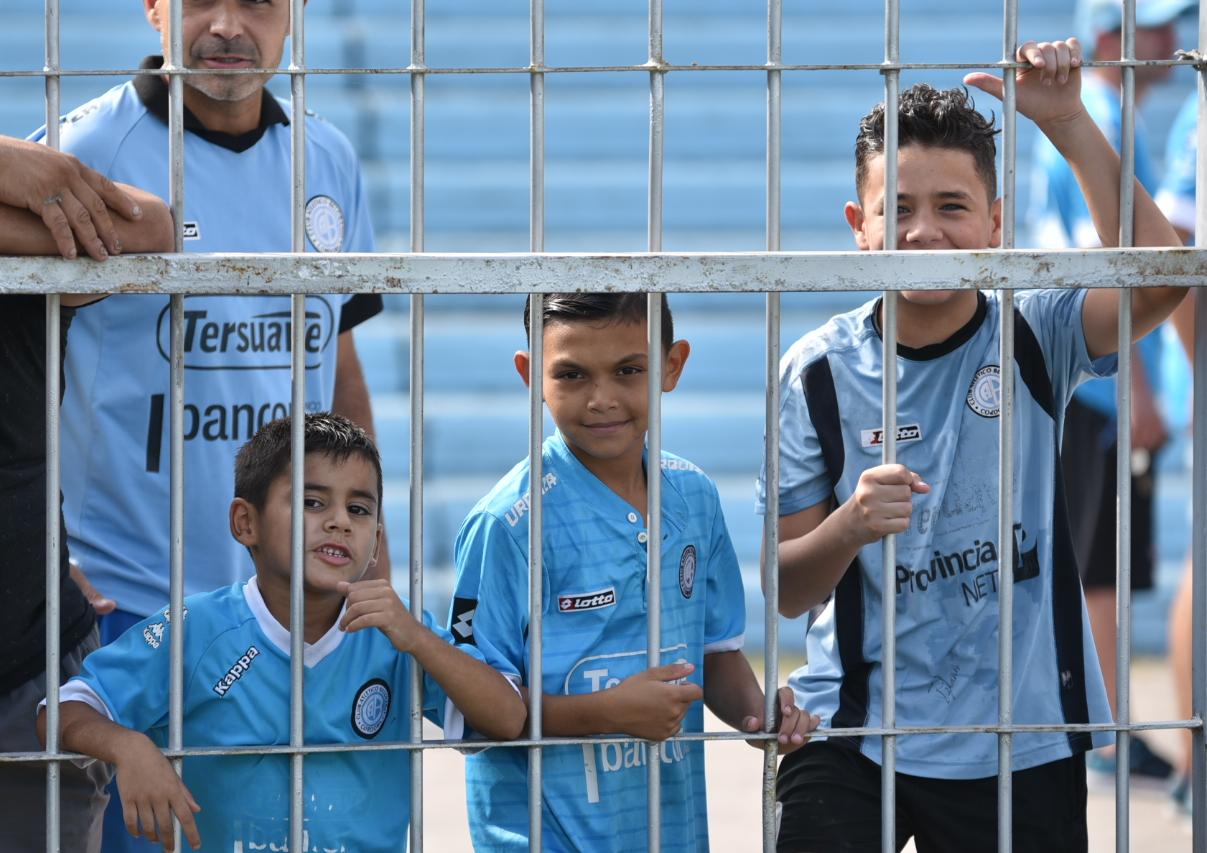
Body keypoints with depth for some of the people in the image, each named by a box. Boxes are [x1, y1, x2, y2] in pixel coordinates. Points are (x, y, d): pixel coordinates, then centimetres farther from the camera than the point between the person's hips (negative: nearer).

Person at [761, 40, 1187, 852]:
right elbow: (790, 592, -2)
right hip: (852, 731, 0)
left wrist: (1068, 123, -25)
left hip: (1022, 745, 0)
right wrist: (851, 525, -23)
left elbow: (1159, 277, -24)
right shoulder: (819, 372, -3)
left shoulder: (1034, 338, -3)